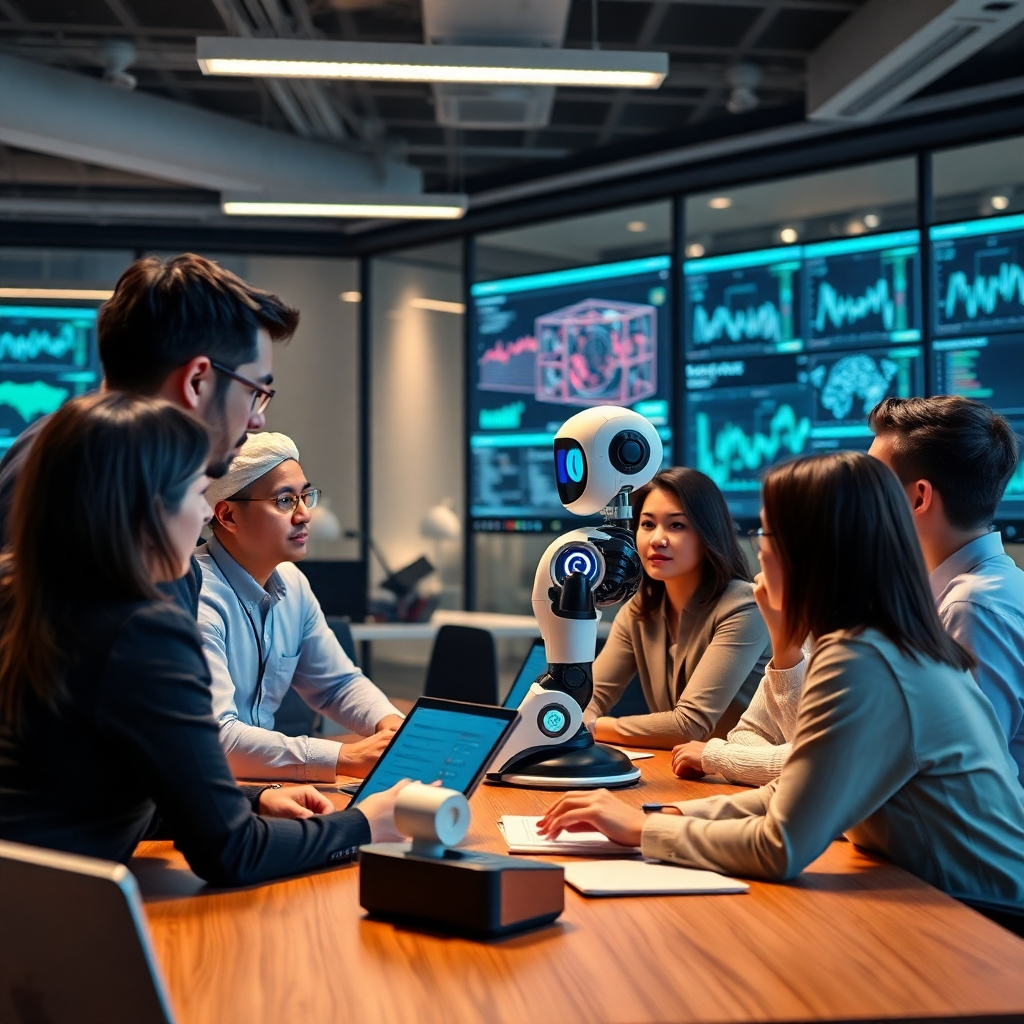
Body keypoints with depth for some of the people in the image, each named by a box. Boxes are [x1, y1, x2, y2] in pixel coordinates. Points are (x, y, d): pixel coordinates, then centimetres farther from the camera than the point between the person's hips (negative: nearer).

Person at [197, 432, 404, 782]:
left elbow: (338, 682, 16)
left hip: (261, 785, 7)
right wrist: (346, 759, -29)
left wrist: (392, 726, -4)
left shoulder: (292, 584, 6)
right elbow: (216, 738, -27)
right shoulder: (199, 598, -19)